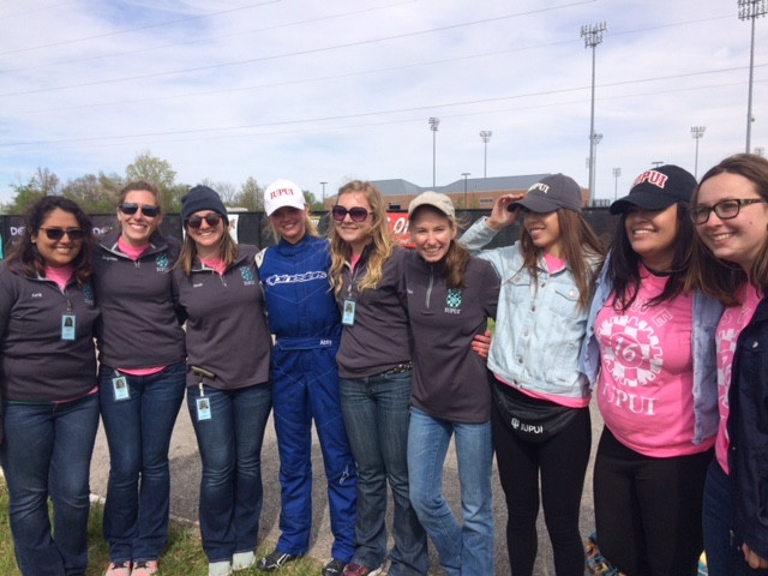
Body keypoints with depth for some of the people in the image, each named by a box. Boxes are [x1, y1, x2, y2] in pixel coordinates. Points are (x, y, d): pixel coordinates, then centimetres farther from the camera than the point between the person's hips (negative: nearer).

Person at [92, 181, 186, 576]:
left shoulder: (172, 253, -2)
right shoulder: (97, 254, -2)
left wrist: (175, 342, -1)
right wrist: (105, 344, 3)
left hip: (166, 373, 0)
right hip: (116, 374, 0)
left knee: (155, 463, 10)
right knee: (124, 466, 5)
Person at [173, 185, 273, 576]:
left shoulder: (251, 258, -1)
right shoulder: (179, 274, -2)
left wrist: (265, 347, 6)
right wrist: (191, 358, 3)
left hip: (256, 379, 1)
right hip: (207, 383, -1)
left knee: (248, 463, 12)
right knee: (217, 469, 5)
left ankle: (244, 543, 32)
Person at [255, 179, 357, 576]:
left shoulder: (328, 252, -4)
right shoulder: (266, 260, 7)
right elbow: (260, 312, 14)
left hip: (327, 360, -4)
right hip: (285, 363, 4)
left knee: (337, 454, 4)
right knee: (291, 456, 15)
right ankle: (293, 539, 32)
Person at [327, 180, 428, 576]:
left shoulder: (397, 259, -11)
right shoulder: (337, 263, 8)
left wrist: (419, 373, -8)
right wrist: (350, 354, 14)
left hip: (396, 379, -5)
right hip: (352, 382, 5)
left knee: (401, 476, 8)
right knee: (368, 473, 18)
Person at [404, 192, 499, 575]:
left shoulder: (478, 272, -15)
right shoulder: (409, 270, -2)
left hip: (473, 402, -4)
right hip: (426, 401, 5)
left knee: (475, 506, 10)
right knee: (422, 497, 15)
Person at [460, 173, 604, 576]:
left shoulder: (594, 270, -5)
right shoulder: (512, 260, 6)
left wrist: (583, 377, -10)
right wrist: (492, 223, 6)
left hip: (563, 413, -3)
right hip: (507, 403, 4)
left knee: (562, 522, 9)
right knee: (519, 512, 20)